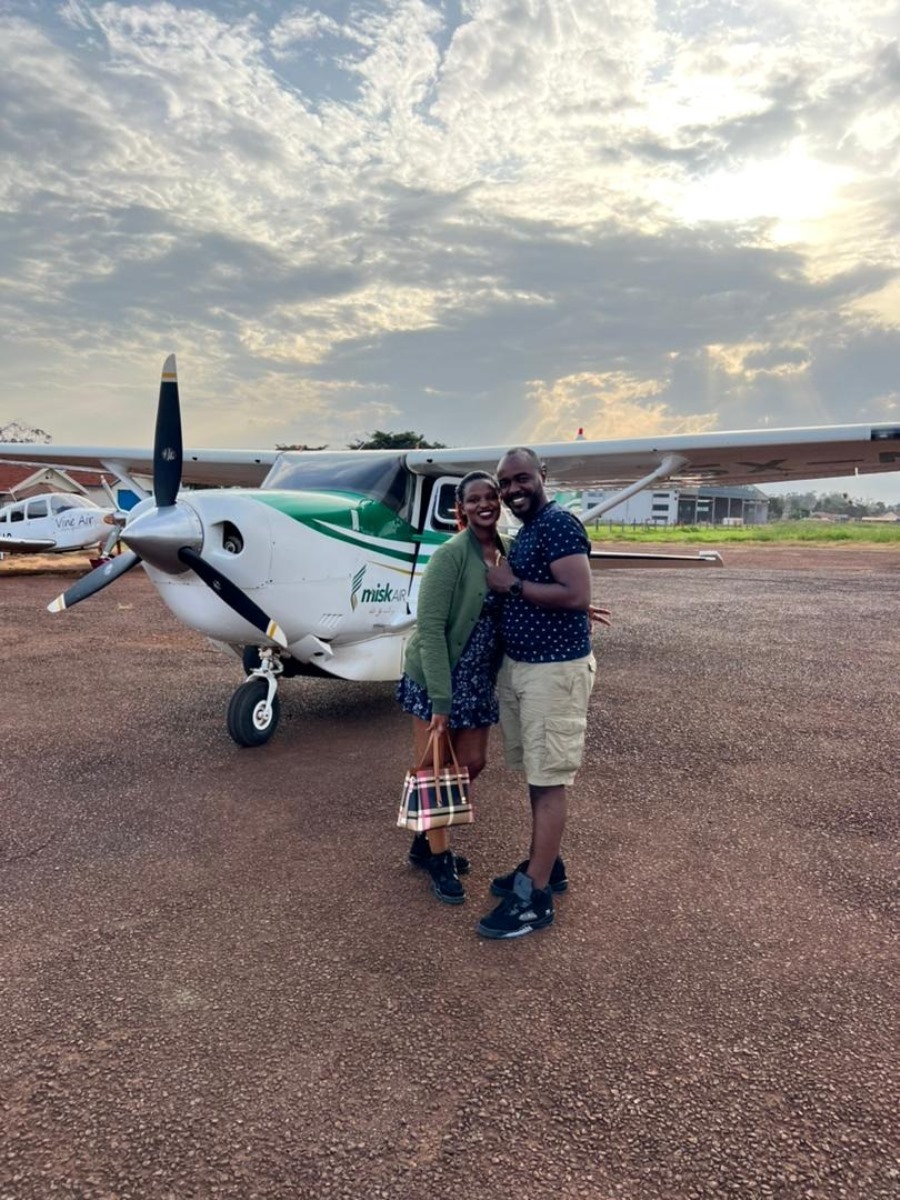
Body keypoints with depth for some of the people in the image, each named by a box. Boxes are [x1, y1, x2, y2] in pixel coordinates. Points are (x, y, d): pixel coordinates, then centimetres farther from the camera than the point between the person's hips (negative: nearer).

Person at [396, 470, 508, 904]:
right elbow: (430, 628, -21)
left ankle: (426, 842, 35)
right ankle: (438, 859, 27)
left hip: (479, 679, 7)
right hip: (435, 679, -7)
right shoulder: (450, 554, -18)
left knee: (472, 763, 15)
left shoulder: (508, 551, 2)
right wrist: (441, 701, -23)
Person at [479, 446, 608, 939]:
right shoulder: (524, 533, 15)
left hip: (555, 669, -10)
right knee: (535, 774, 17)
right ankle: (545, 865, 31)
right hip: (518, 665, 10)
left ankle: (536, 897, 4)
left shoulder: (558, 523, -15)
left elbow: (576, 596, -24)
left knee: (549, 780, -3)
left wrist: (511, 585, -16)